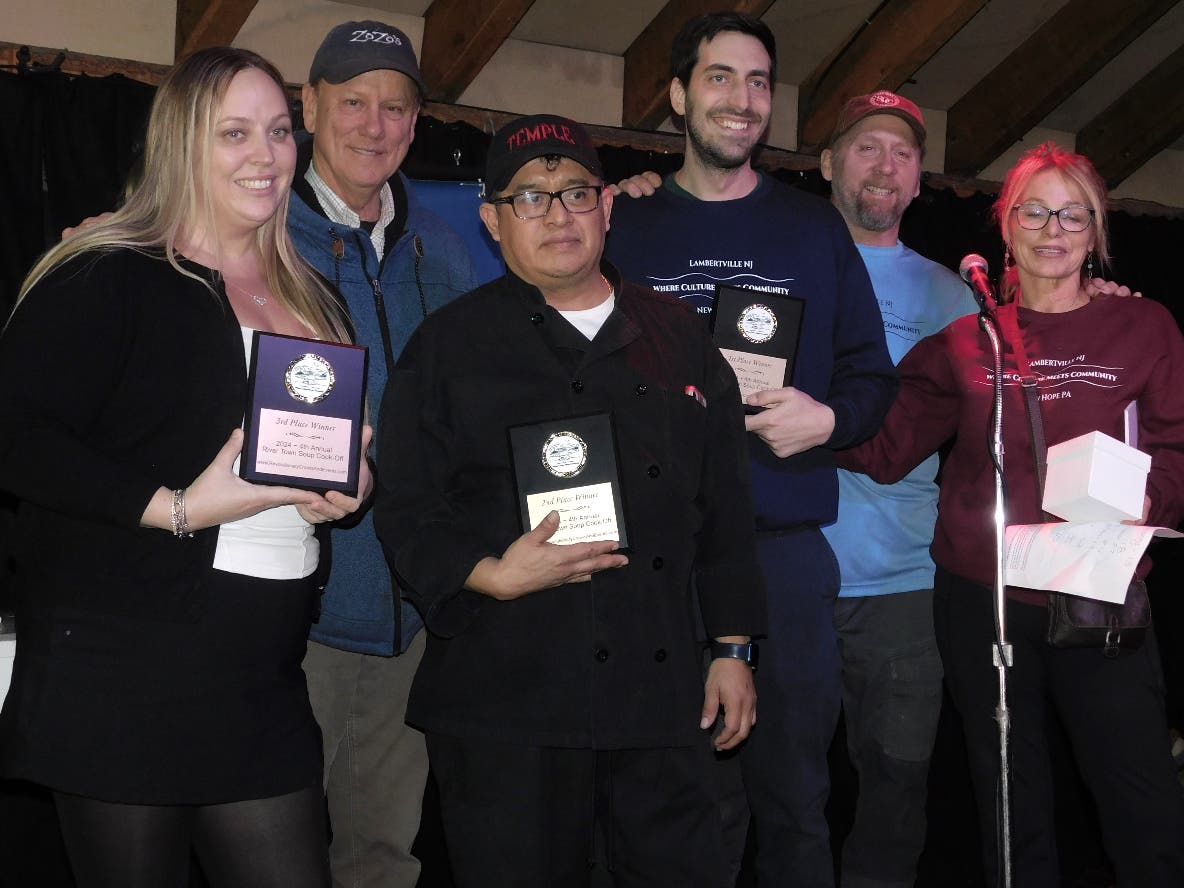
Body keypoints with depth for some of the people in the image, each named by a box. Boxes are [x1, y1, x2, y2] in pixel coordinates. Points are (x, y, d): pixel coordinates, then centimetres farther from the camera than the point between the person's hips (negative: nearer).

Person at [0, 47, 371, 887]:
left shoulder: (314, 303, 16)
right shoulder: (105, 281, -6)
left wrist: (350, 486, 3)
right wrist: (173, 506, -19)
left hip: (266, 684, 6)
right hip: (121, 675, -5)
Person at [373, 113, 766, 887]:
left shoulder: (676, 338, 13)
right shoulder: (451, 345, 3)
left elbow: (725, 508, 15)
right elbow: (407, 512, -1)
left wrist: (733, 648, 12)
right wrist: (490, 576, -18)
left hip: (661, 698, 3)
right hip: (506, 704, -3)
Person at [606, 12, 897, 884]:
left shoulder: (814, 226, 10)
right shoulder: (628, 228, 8)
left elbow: (872, 372, 9)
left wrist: (828, 419, -11)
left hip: (789, 544, 1)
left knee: (794, 794, 9)